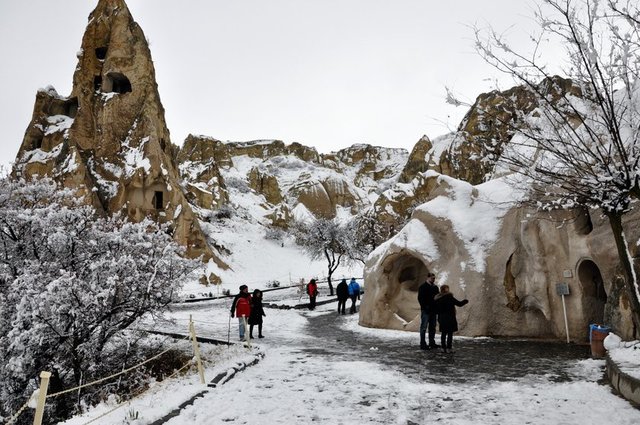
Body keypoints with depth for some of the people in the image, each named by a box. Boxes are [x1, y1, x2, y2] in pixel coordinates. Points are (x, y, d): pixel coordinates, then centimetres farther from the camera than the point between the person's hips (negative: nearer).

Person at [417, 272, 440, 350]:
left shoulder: (435, 287, 13)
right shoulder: (423, 287, -6)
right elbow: (420, 298, -11)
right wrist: (425, 307, -17)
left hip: (433, 310, 7)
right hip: (426, 310, -7)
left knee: (432, 327, 11)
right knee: (424, 327, -2)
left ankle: (432, 343, 19)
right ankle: (423, 344, 0)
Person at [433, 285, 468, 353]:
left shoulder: (436, 299, 5)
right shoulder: (449, 297, -12)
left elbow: (436, 310, 8)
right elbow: (459, 304, -8)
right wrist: (465, 301, 12)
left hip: (441, 318, 6)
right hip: (449, 318, -6)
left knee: (443, 333, 11)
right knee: (450, 333, 1)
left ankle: (443, 348, 13)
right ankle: (448, 348, 0)